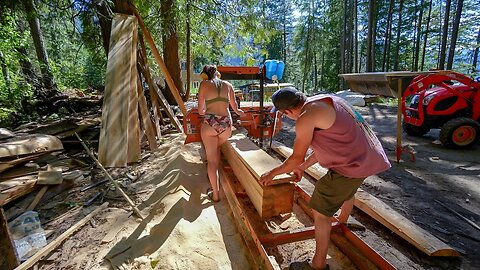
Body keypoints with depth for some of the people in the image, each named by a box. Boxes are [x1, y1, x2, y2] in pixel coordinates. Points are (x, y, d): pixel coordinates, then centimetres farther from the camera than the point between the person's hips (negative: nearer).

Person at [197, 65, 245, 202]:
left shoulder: (204, 84, 7)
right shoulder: (228, 85, 14)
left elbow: (200, 110, 9)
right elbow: (235, 107, 22)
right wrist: (238, 112, 45)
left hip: (210, 123, -3)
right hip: (226, 123, 3)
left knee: (211, 159, 8)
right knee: (216, 148, 31)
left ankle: (215, 194, 12)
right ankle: (214, 174, 45)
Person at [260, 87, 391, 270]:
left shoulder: (306, 118, -19)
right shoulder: (324, 101, 10)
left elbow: (297, 158, -11)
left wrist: (272, 173, 5)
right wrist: (302, 167, 23)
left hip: (350, 165, -10)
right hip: (369, 156, 10)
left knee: (320, 212, 3)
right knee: (348, 190, 36)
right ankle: (342, 222, 65)